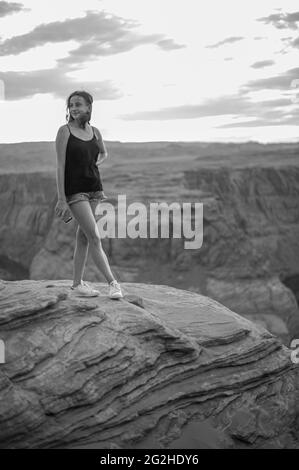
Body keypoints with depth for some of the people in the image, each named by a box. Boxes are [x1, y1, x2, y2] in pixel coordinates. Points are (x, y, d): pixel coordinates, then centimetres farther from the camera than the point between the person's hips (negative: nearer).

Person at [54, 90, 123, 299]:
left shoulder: (95, 132, 7)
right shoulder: (65, 131, -7)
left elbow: (104, 153, 29)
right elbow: (60, 166, -10)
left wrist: (96, 162, 9)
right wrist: (61, 199, -14)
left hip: (94, 188, 5)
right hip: (75, 190, -5)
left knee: (83, 236, 10)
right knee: (95, 237, -10)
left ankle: (77, 282, 20)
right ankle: (113, 282, -7)